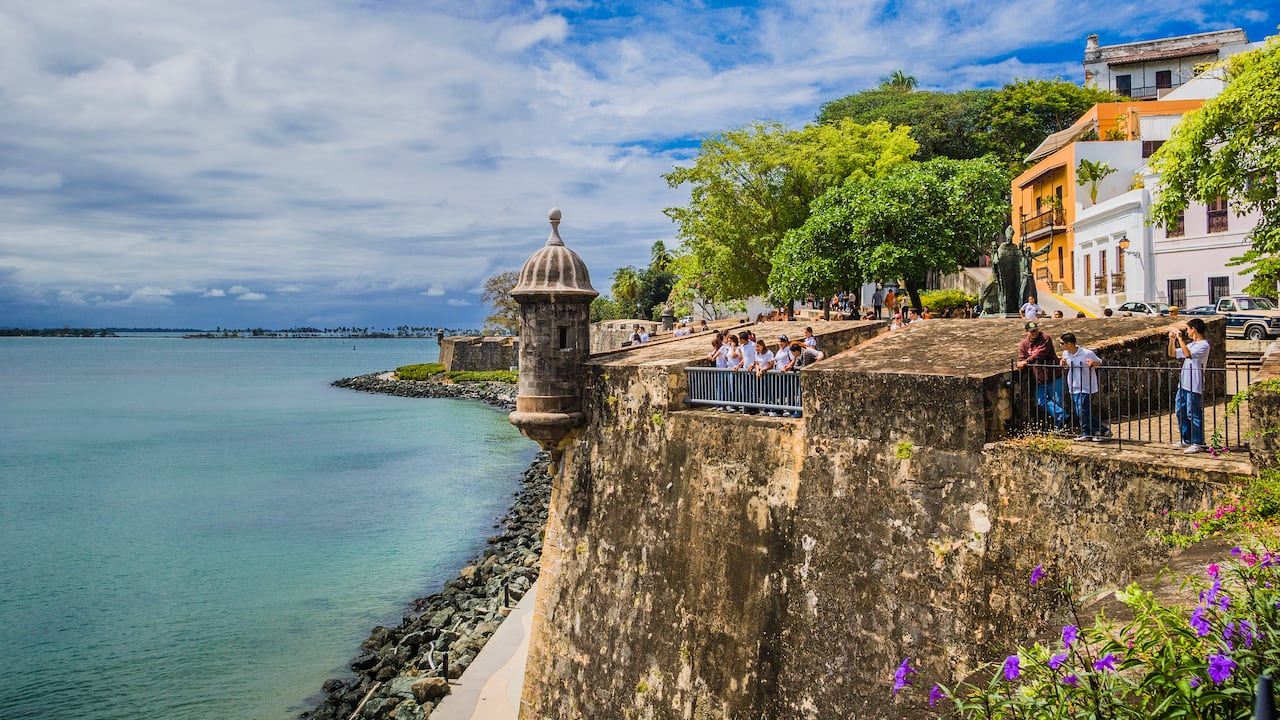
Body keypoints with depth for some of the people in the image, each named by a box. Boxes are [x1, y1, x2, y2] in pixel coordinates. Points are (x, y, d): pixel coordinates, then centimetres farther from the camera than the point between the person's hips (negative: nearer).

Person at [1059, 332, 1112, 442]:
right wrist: (1064, 364, -5)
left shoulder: (1087, 353, -15)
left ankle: (1104, 431, 2)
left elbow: (1100, 363, -3)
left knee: (1083, 412, -12)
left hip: (1085, 388, -7)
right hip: (1073, 388, 7)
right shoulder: (1065, 354, 2)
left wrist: (1093, 363, -25)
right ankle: (1086, 434, 23)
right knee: (1079, 413, 10)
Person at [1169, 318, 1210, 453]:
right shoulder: (1190, 345, 18)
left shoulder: (1204, 345, -11)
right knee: (1181, 412, 14)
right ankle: (1186, 440, 25)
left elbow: (1188, 354, -26)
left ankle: (1198, 443, 1)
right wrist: (1172, 339, 11)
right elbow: (1172, 354, 23)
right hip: (1183, 384, 9)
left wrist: (1180, 338, -21)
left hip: (1194, 386, -9)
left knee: (1193, 415, -5)